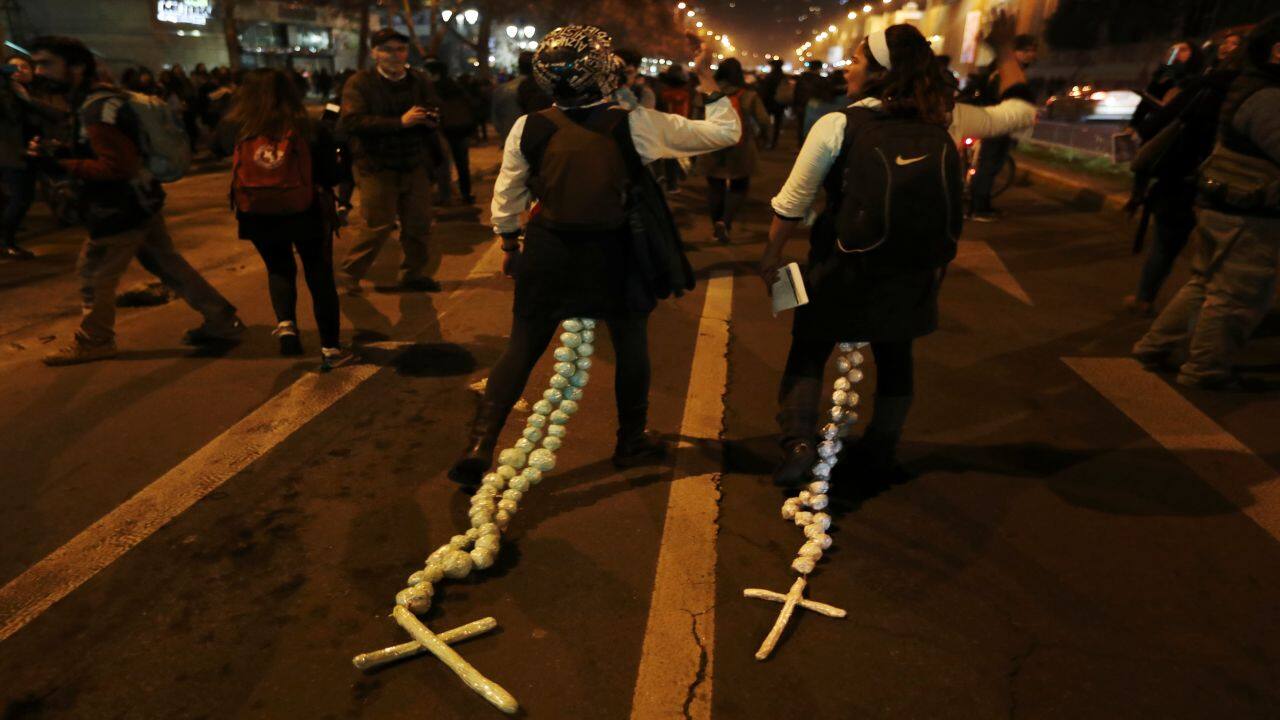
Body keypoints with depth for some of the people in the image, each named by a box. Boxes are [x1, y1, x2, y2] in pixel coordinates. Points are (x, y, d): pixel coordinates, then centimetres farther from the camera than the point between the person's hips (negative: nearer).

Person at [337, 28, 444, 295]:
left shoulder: (420, 82, 11)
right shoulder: (360, 83, -5)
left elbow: (437, 115, 9)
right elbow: (352, 122, -18)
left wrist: (430, 119, -17)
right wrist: (400, 122, -23)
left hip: (414, 165, 5)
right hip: (377, 167, -5)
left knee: (419, 224, 9)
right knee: (377, 226, -6)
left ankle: (412, 274, 27)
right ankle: (348, 275, 10)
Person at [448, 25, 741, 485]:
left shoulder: (527, 128, -7)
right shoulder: (635, 125, -12)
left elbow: (506, 197, 4)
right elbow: (724, 132, -4)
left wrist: (509, 244, 20)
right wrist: (710, 85, 10)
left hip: (547, 253, 2)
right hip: (611, 255, -1)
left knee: (520, 349, 12)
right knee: (631, 346, 19)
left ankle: (479, 447, 6)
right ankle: (631, 442, 32)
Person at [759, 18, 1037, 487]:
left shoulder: (836, 125, -15)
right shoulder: (945, 119, -4)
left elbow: (792, 202, -10)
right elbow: (1021, 111, 12)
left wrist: (772, 255, 3)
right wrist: (1006, 50, 24)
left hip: (843, 269, -3)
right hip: (911, 273, 4)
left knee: (808, 352, 14)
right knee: (895, 357, 21)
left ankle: (798, 440, -3)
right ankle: (881, 451, 35)